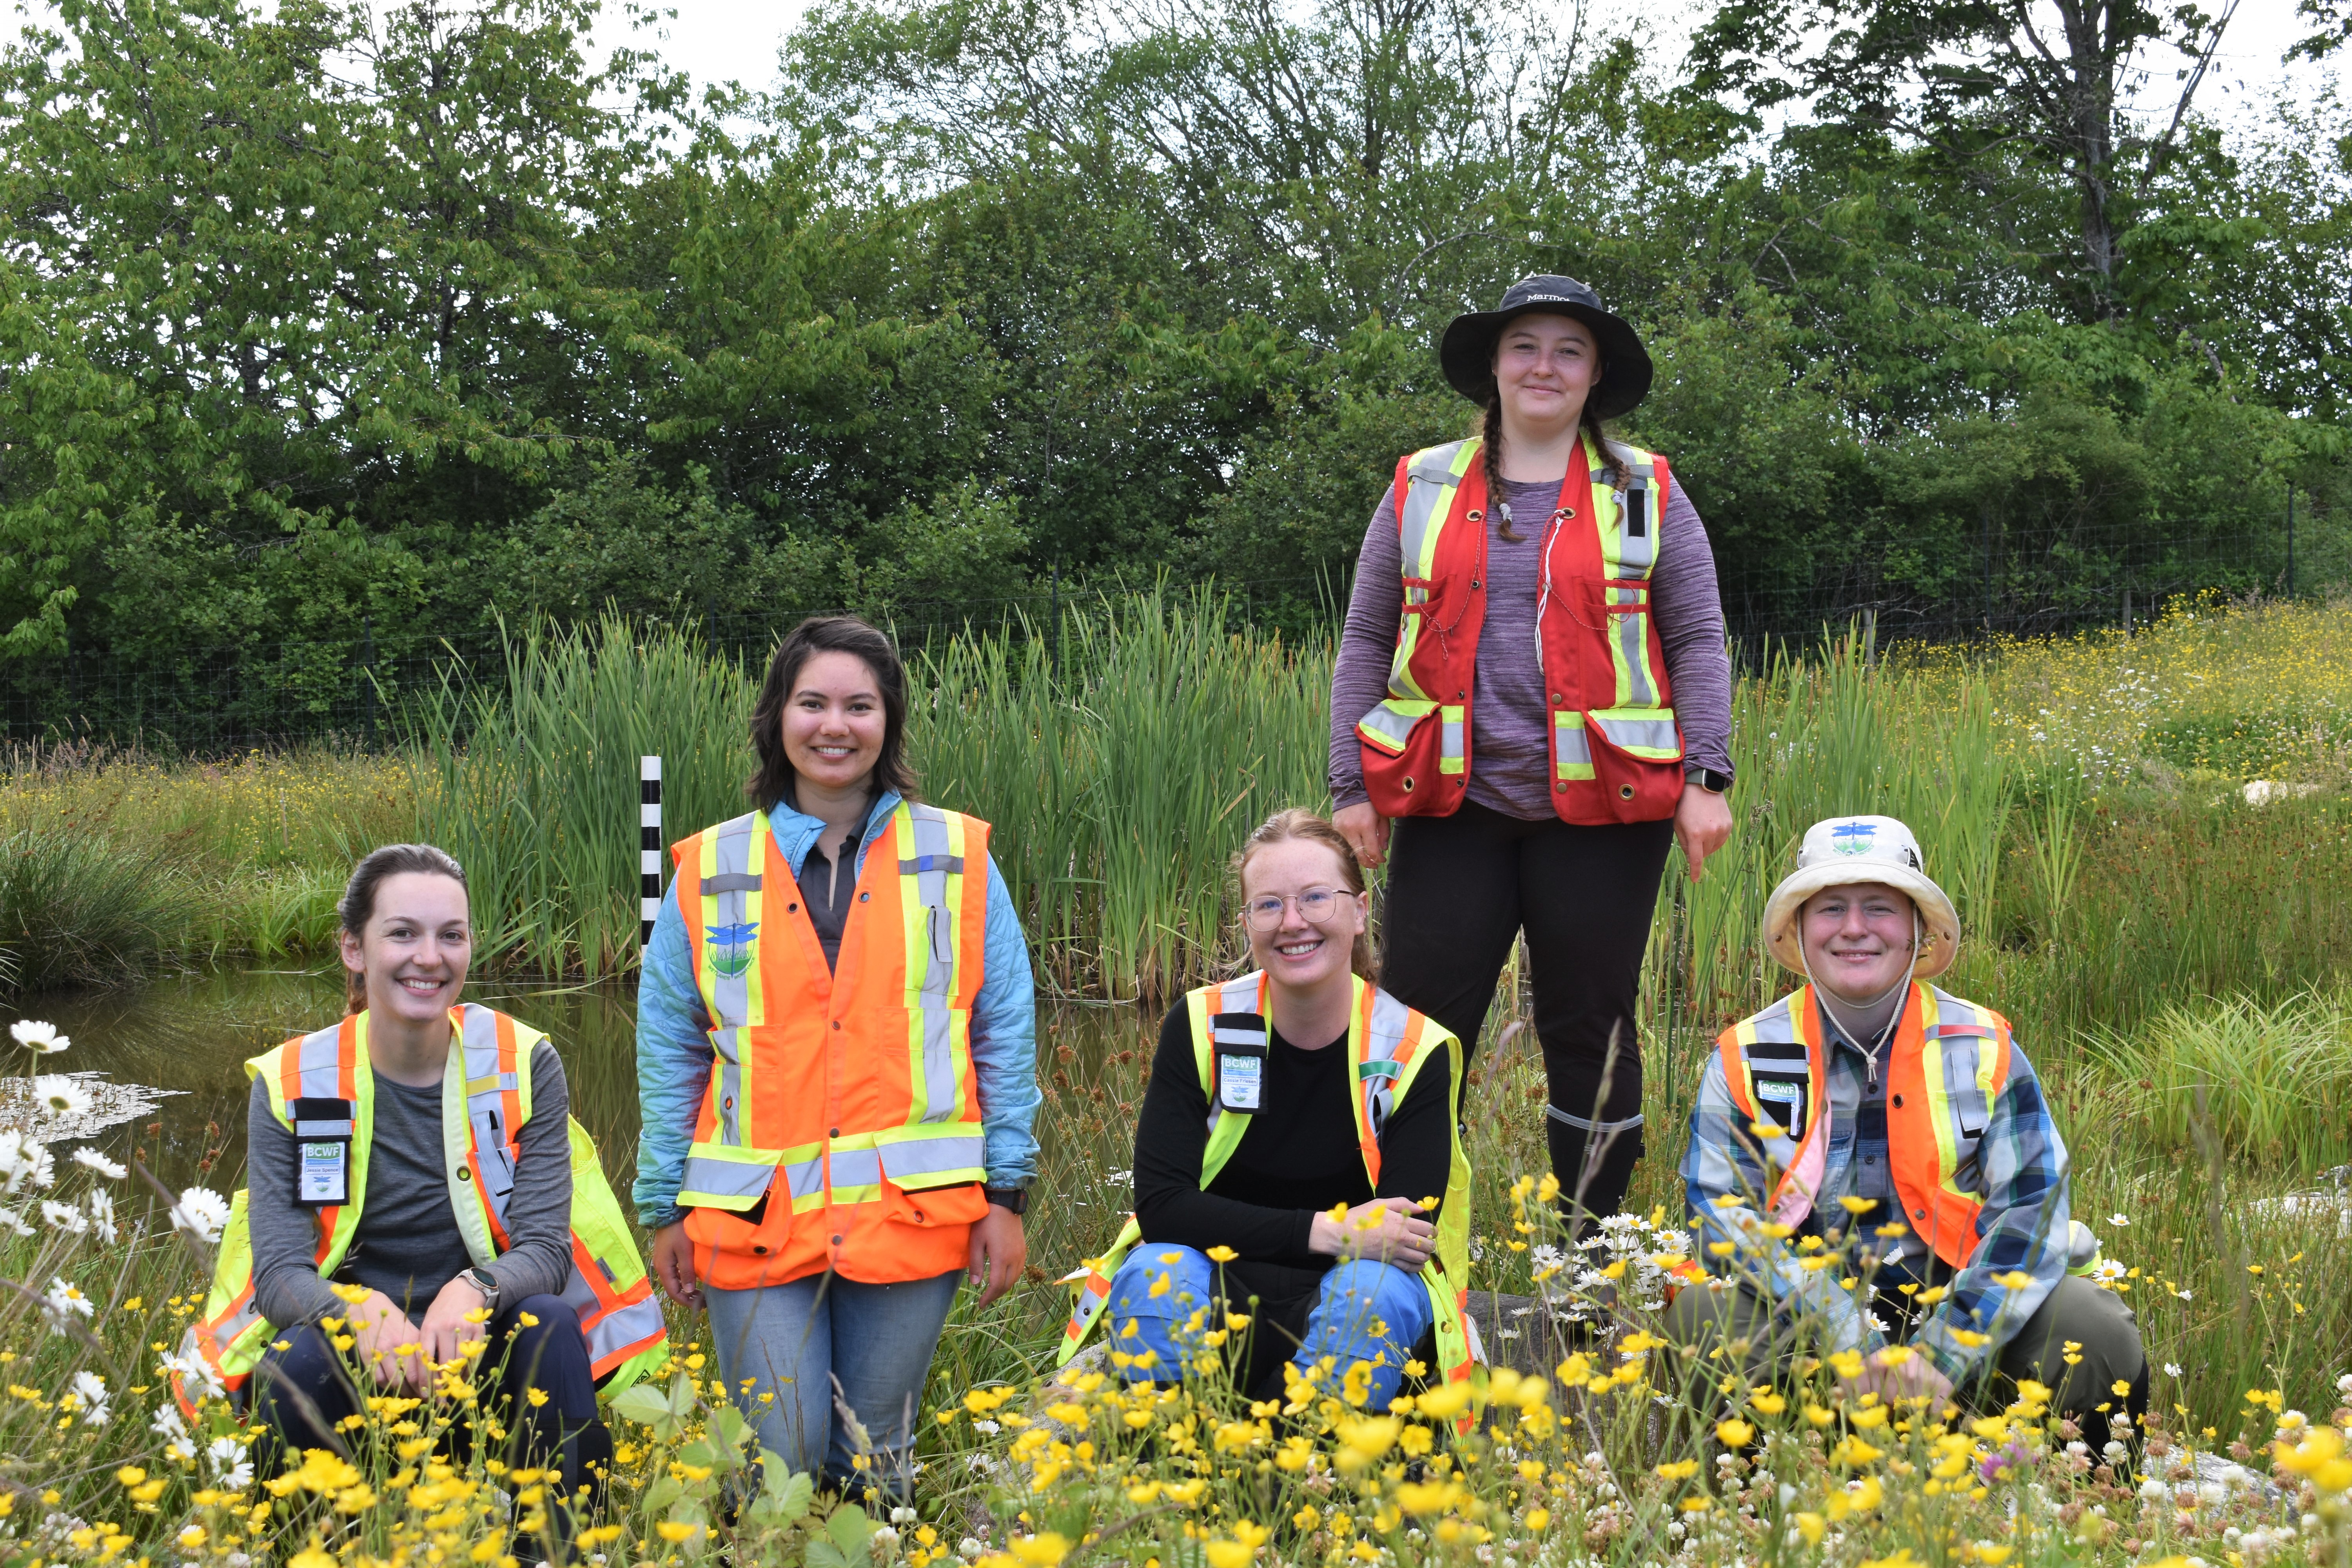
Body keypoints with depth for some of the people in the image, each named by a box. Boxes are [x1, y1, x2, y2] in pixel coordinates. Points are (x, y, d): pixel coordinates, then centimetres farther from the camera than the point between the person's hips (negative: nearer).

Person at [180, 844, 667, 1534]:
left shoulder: (525, 1065, -2)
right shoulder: (291, 1084, -3)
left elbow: (546, 1249, -10)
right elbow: (279, 1271, -12)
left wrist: (473, 1292, -34)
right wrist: (363, 1310, -35)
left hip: (485, 1346, 0)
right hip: (353, 1348, 0)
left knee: (552, 1324, -31)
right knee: (299, 1363, -32)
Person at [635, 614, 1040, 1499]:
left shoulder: (958, 860, 6)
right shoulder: (711, 872, 7)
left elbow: (1005, 1034, 6)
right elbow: (669, 1051, 10)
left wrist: (1007, 1193, 1)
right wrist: (666, 1209, 7)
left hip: (911, 1213, 0)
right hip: (757, 1218, 0)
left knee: (872, 1462, 6)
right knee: (777, 1466, -2)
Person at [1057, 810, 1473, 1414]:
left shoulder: (1415, 1052, -8)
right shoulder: (1200, 1029, -5)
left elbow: (1408, 1237, -13)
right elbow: (1161, 1204, -13)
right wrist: (1323, 1229, -24)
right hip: (1211, 1296, 0)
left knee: (1374, 1293, -33)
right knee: (1156, 1276, -31)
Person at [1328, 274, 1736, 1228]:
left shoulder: (1645, 493, 8)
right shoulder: (1422, 489, 10)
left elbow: (1697, 641, 6)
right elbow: (1366, 643, 11)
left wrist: (1706, 780, -5)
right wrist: (1353, 787, 3)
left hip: (1599, 806, -1)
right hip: (1453, 802, 1)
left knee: (1590, 1030, 6)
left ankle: (1592, 1250, 17)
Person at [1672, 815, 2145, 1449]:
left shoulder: (1985, 1049, 2)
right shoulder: (1745, 1059, 0)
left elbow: (2032, 1212, -5)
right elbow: (1726, 1218, -9)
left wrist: (1943, 1355, -19)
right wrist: (1854, 1345, -22)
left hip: (1955, 1307, 1)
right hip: (1806, 1320, 0)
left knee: (2095, 1337, -26)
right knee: (1702, 1323, -31)